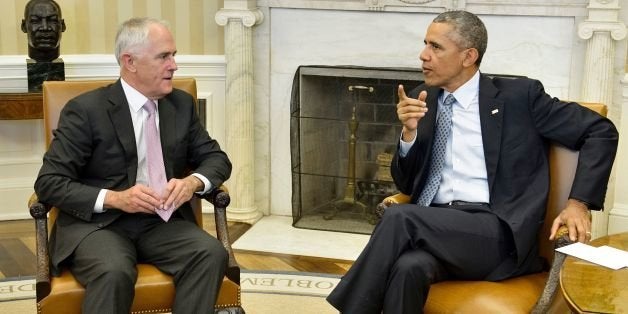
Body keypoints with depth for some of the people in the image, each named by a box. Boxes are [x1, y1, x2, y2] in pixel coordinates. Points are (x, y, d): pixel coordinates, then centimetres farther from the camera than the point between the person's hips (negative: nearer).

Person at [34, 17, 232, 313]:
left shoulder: (182, 104, 10)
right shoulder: (86, 109, -5)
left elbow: (216, 157, 15)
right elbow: (49, 182, -7)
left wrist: (193, 181, -10)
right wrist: (114, 198, -22)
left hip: (162, 222, 4)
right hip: (98, 223, -4)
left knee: (212, 254, -26)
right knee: (114, 271, -37)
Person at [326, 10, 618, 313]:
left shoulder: (518, 95, 2)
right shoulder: (422, 100, 14)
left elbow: (601, 131, 5)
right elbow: (406, 185, 15)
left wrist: (578, 202, -5)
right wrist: (410, 131, -4)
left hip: (497, 232, -3)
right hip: (435, 226, 3)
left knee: (398, 218, -30)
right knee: (407, 268, -35)